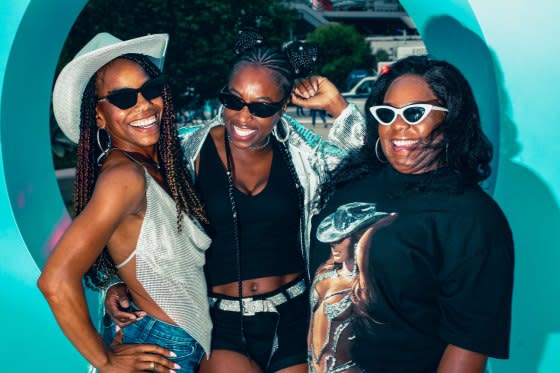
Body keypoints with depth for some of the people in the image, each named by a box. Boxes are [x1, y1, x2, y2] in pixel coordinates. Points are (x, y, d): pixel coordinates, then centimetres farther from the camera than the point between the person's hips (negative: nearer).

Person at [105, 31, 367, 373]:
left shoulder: (297, 151, -1)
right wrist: (120, 284, -10)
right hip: (220, 323, -2)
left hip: (293, 318, 3)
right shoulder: (191, 152, -7)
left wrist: (334, 103, -7)